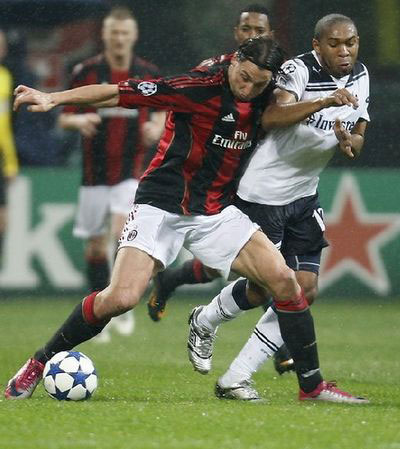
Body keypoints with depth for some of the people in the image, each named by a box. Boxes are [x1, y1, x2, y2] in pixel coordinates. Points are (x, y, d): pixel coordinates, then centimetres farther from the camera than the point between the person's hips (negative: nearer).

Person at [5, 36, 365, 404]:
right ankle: (40, 363, 0)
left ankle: (312, 385, 4)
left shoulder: (263, 97, 0)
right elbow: (121, 93, -21)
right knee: (121, 298, -21)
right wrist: (53, 98, -27)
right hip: (162, 207, -6)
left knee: (284, 280, -9)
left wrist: (326, 103, 6)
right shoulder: (200, 87, -19)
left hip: (217, 213, 6)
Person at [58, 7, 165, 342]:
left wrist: (157, 127, -9)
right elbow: (64, 118, 3)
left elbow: (163, 110, 13)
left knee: (122, 234, -20)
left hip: (132, 172, -1)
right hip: (95, 173, 1)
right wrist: (79, 120, -20)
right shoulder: (86, 72, -2)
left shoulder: (148, 74, 0)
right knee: (96, 247, 6)